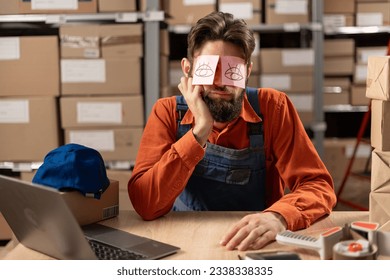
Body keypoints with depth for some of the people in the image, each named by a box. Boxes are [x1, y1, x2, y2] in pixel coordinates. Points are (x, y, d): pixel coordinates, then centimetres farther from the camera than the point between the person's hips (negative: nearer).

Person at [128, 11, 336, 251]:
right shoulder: (168, 112, -8)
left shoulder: (273, 107, -8)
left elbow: (319, 186, -12)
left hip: (258, 245, 1)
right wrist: (200, 131, -25)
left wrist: (278, 217, -32)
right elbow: (145, 205, -17)